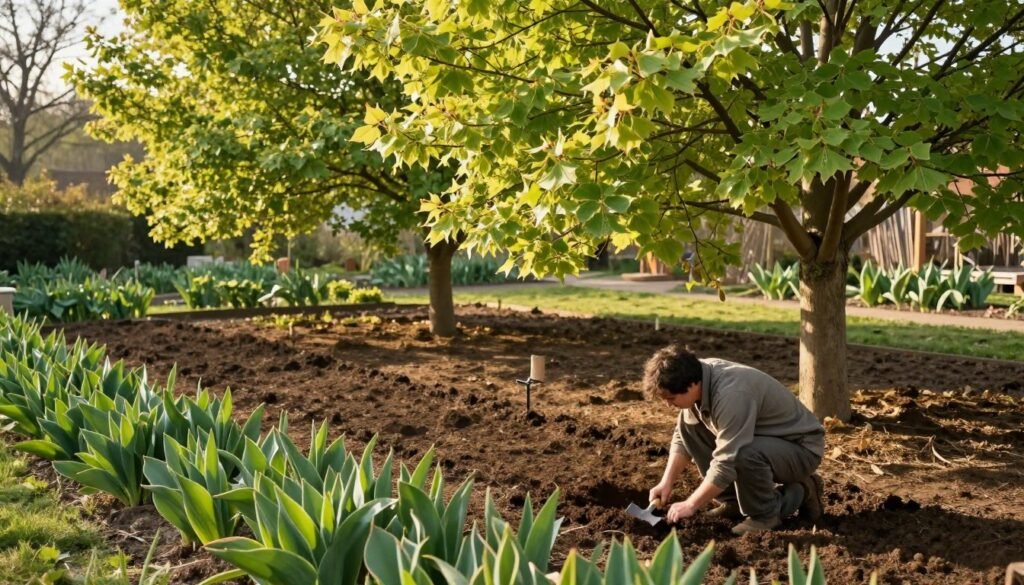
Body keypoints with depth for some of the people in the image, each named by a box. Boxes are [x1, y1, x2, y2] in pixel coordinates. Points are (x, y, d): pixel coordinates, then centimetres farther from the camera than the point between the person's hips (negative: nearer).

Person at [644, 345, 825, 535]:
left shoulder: (732, 395, -34)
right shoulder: (697, 377, -8)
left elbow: (726, 463, -33)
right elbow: (682, 436, 4)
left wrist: (691, 504, -23)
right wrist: (666, 483, -4)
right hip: (763, 439, 8)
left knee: (745, 454, -38)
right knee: (688, 427, 0)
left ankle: (766, 512, -8)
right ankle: (734, 502, 7)